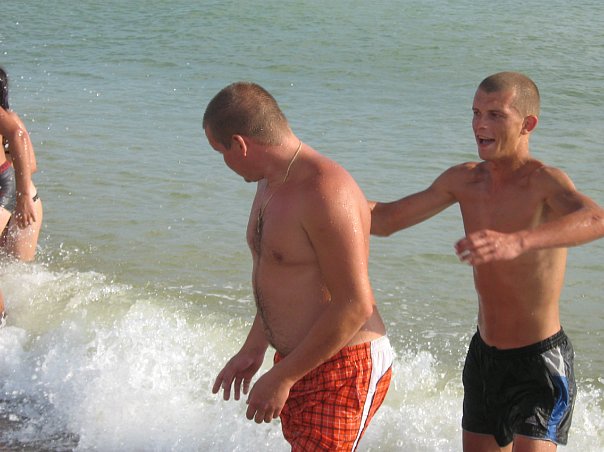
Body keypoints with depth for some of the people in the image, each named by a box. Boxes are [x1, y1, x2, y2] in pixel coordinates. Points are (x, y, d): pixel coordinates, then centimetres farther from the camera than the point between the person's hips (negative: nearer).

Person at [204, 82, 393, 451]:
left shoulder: (326, 192, -23)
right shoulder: (270, 185, 9)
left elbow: (355, 306, -25)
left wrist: (281, 378, -20)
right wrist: (253, 350, 20)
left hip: (343, 371, -10)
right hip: (301, 363, 10)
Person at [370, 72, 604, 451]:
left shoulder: (544, 181, -21)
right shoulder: (465, 180, 0)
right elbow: (386, 220, 8)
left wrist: (517, 242, -61)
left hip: (541, 361, -7)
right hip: (484, 355, 7)